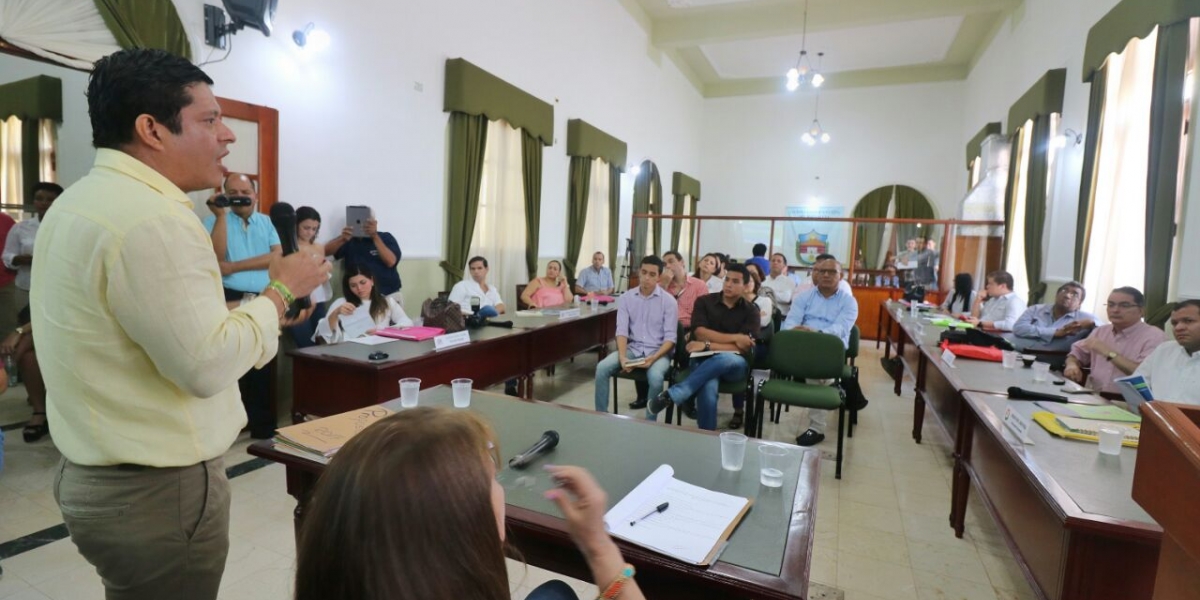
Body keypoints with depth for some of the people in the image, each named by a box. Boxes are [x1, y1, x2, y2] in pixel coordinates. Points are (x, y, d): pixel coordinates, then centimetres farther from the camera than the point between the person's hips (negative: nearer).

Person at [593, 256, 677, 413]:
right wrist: (622, 356, -21)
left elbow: (670, 337, -7)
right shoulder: (625, 298, 3)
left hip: (658, 351, -3)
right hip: (633, 348, 3)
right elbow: (622, 330, -3)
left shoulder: (669, 301, -4)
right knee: (602, 368, -21)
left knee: (655, 376, -35)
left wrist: (654, 357, -24)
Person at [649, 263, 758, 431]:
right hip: (703, 361, 0)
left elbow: (744, 349, -8)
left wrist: (707, 346, -16)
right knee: (708, 389, -37)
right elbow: (700, 333, -7)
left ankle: (671, 395, -36)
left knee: (726, 359, -39)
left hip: (734, 365, 0)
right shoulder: (704, 301, 7)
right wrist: (734, 337, -12)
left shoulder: (751, 311, 5)